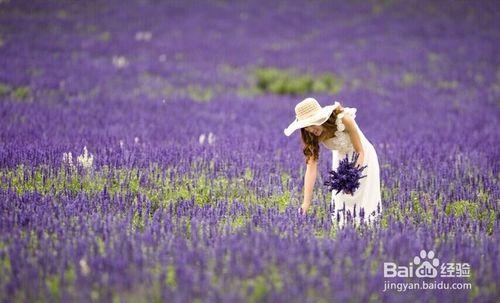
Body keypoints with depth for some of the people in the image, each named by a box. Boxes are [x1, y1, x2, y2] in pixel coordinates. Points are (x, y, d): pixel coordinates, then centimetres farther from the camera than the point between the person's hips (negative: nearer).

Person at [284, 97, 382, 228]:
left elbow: (360, 152, -25)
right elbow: (311, 167, -27)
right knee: (340, 201, 0)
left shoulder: (343, 120, -34)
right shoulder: (312, 137, -21)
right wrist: (306, 204, -34)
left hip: (362, 158, -4)